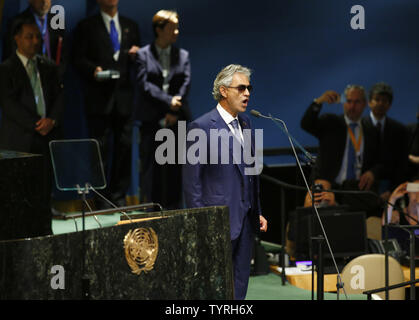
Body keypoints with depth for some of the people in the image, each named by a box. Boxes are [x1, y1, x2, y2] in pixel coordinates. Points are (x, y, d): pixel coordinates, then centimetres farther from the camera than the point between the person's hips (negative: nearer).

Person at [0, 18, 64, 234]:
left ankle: (45, 233, 8)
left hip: (47, 136, 4)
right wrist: (35, 125, -14)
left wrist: (52, 120, -8)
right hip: (19, 141, -4)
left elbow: (59, 97, 11)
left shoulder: (49, 67, 16)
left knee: (45, 190, 3)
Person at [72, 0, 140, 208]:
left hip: (124, 97, 3)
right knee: (100, 148, -4)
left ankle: (118, 195, 9)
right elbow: (79, 60, 1)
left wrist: (137, 55, -1)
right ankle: (101, 197, 1)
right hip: (99, 97, -3)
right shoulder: (86, 27, 6)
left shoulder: (131, 26, 18)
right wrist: (93, 70, -17)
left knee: (124, 146, 2)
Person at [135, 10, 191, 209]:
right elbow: (145, 84, -6)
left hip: (177, 120, 2)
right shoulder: (143, 55, 5)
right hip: (151, 120, -2)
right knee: (151, 167, -3)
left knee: (175, 168, 1)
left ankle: (174, 210, 6)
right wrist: (168, 101, -16)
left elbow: (186, 83, 2)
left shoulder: (183, 56, 12)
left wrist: (174, 112, -10)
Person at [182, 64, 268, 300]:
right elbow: (192, 181, -11)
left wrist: (257, 213, 15)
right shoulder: (202, 127, -11)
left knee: (239, 287, 10)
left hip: (246, 220, 7)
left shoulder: (245, 122, 12)